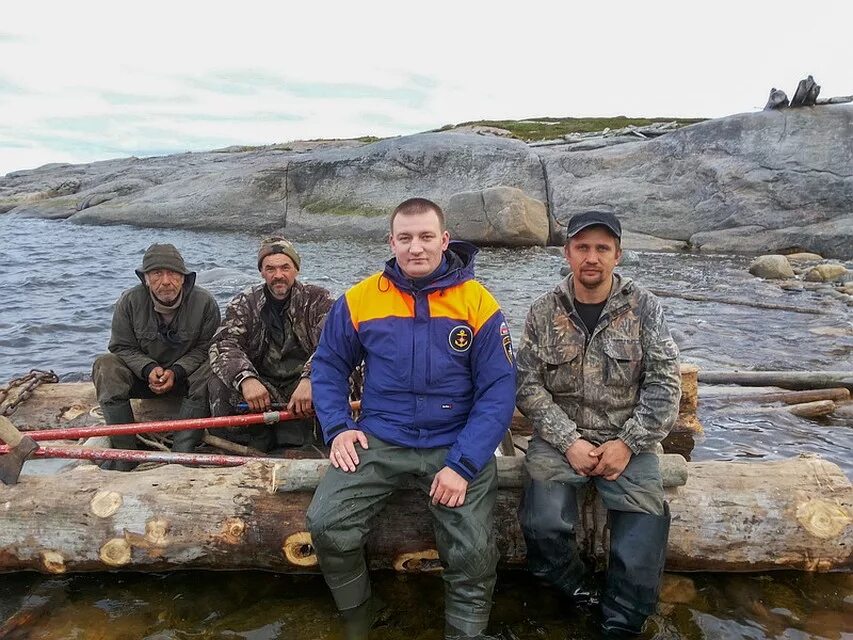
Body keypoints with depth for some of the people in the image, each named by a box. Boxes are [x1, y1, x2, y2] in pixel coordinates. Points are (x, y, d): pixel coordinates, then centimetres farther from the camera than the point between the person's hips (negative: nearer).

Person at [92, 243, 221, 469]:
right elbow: (122, 347, -4)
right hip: (143, 374, 2)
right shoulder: (129, 301, -11)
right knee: (106, 366, -25)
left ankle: (180, 456, -33)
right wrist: (148, 369, -22)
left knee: (209, 372, -33)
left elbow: (205, 348, -9)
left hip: (186, 373, -1)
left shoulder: (204, 302, -15)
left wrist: (175, 372, -23)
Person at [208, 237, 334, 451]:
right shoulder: (244, 303, 5)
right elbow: (223, 344, -11)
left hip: (301, 385, -2)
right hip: (260, 387, 2)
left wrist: (310, 379, -38)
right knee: (220, 383, -22)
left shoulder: (316, 299, -1)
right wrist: (246, 378, -33)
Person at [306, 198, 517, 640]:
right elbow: (329, 366, 10)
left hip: (456, 444, -1)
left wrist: (462, 465, -16)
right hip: (379, 438, 2)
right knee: (326, 525, -14)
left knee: (474, 552, -15)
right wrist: (338, 428, -4)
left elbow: (498, 391, -8)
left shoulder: (478, 303, -8)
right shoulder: (360, 299, -3)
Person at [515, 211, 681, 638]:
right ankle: (577, 591, 10)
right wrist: (568, 442, -13)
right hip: (559, 439, 0)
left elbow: (664, 385, -3)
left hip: (626, 441, 0)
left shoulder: (644, 309, 0)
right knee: (543, 523, -22)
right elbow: (528, 386, -3)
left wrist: (628, 444, -13)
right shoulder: (544, 312, 1)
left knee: (643, 539, -18)